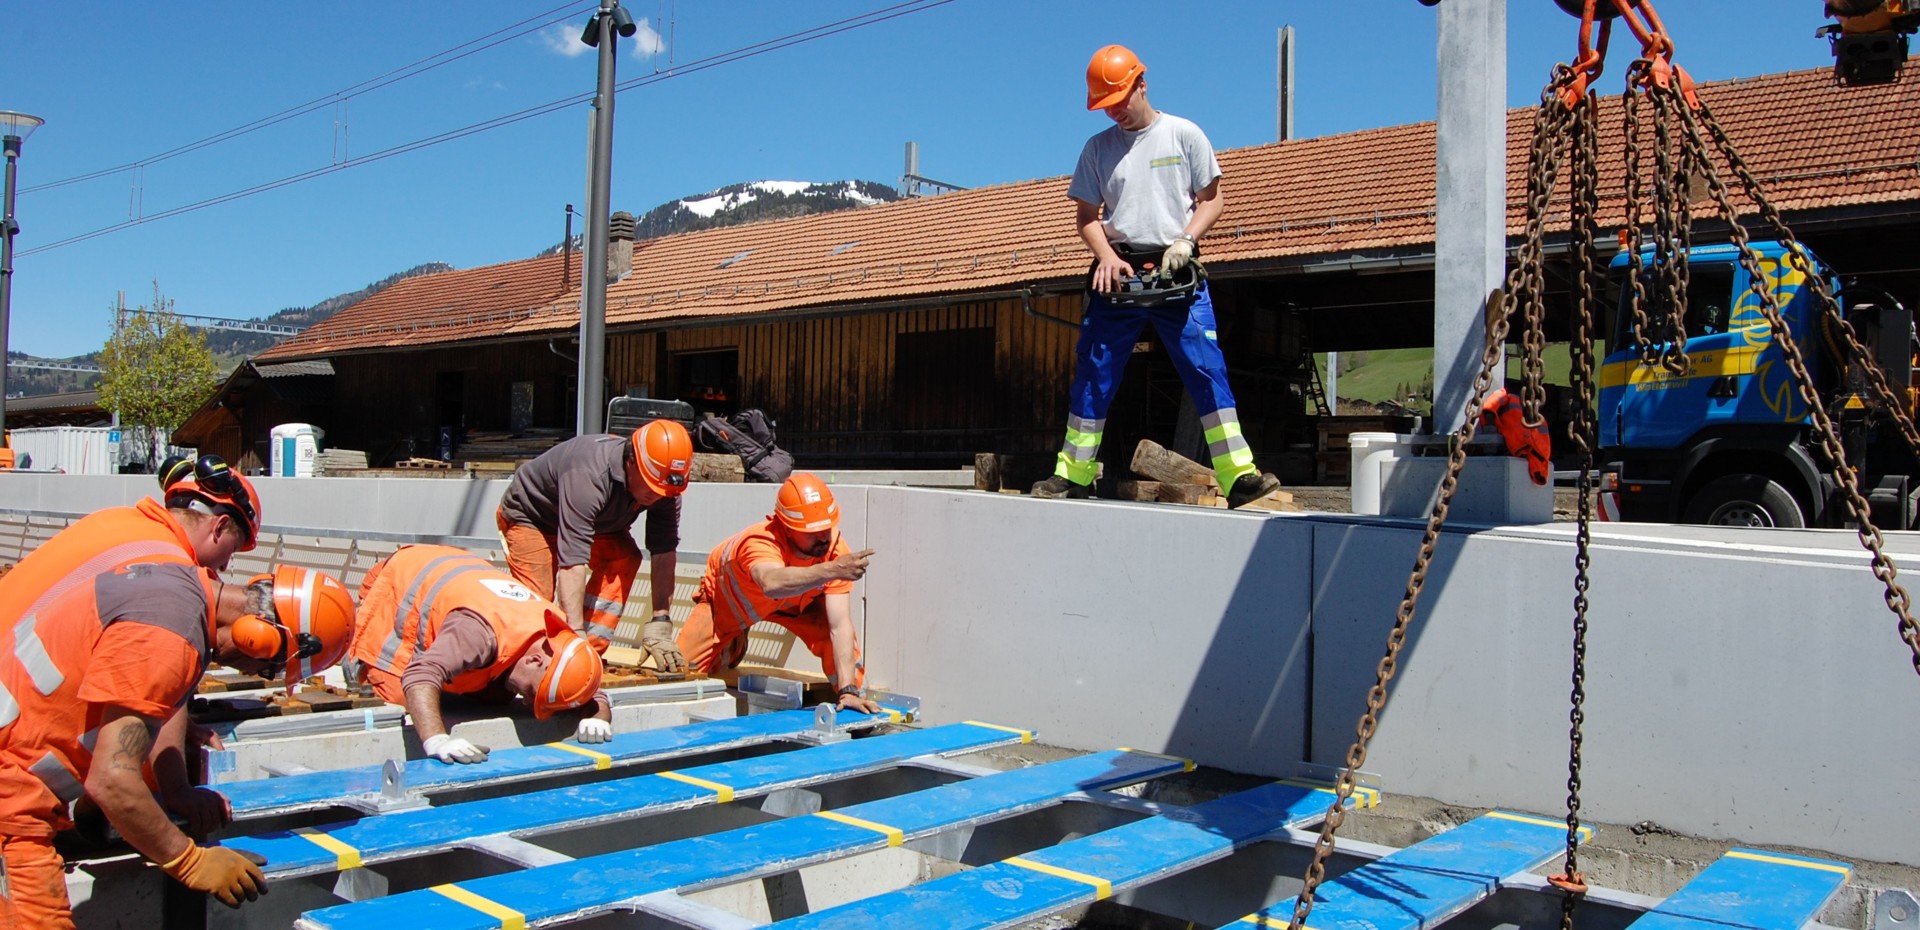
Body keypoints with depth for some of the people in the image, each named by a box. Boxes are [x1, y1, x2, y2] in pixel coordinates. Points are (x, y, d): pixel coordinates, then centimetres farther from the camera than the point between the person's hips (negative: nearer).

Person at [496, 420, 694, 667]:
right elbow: (573, 563, -48)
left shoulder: (665, 489, -25)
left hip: (596, 522, 5)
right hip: (529, 515, -5)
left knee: (625, 558, -22)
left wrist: (660, 624, -31)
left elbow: (665, 554, -23)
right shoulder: (589, 476, -44)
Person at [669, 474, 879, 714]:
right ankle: (732, 645, 27)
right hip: (727, 600, -2)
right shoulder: (760, 542, -45)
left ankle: (855, 697, 7)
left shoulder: (835, 549, -34)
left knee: (844, 641, -22)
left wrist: (848, 691, -45)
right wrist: (831, 570, -82)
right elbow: (772, 583, -70)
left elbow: (840, 625, -36)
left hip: (797, 601, 2)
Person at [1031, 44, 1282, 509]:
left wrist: (1185, 241, -12)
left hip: (1176, 275, -2)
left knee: (1206, 370, -9)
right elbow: (1086, 216, 8)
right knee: (1092, 375, 3)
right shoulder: (1098, 147, 9)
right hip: (1118, 274, 2)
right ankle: (1074, 475, 12)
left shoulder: (1185, 135, 4)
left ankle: (1238, 476, -9)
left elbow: (1211, 199, 5)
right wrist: (1108, 257, -10)